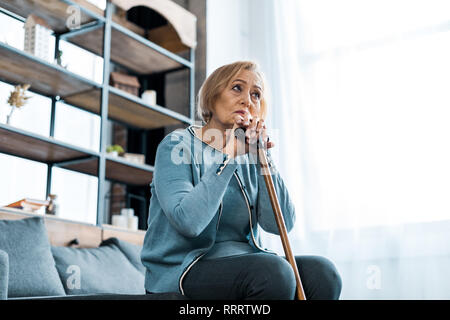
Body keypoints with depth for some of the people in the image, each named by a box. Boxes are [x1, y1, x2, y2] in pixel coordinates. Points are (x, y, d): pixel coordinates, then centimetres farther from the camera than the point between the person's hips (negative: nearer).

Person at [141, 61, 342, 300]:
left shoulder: (248, 157, 12)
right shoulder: (178, 145, -4)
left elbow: (280, 224, -1)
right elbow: (188, 222, -21)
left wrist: (262, 156, -8)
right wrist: (229, 156, -17)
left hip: (243, 260, 6)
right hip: (183, 269, -5)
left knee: (322, 272, -18)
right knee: (273, 271, -31)